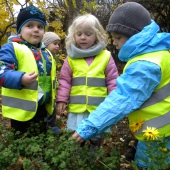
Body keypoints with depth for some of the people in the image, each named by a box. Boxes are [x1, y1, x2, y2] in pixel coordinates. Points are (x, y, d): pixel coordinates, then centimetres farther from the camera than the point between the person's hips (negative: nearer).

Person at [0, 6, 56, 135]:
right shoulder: (12, 48, -10)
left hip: (42, 108, 7)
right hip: (21, 109, -7)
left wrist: (52, 101, 20)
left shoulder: (46, 53, 13)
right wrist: (20, 79, -38)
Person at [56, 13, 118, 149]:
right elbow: (64, 80, 5)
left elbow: (113, 81, 2)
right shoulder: (71, 58, 1)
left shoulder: (106, 56, -2)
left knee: (97, 139, 15)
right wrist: (61, 100, 0)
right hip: (77, 107, 1)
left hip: (99, 108, 0)